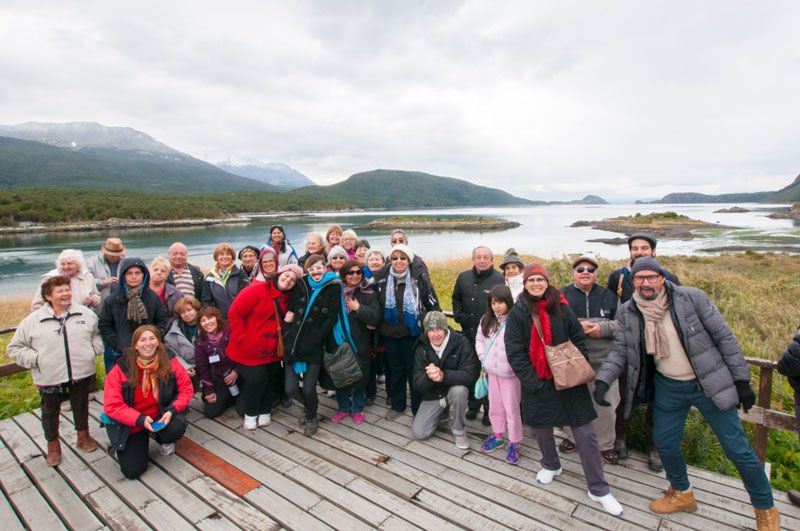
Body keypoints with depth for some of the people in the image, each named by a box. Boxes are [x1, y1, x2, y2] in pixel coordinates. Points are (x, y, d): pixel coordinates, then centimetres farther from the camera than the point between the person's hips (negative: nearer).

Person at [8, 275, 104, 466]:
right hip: (49, 377, -1)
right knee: (50, 412, 15)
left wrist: (93, 349, -2)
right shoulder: (32, 321, -6)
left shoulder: (86, 314, -2)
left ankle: (83, 436, 38)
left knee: (81, 406, 18)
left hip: (81, 373, 1)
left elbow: (98, 333, 12)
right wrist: (35, 359, -10)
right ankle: (53, 445, 35)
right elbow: (15, 348, 2)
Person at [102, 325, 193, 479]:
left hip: (161, 416, 1)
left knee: (177, 429, -31)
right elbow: (112, 406, -15)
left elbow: (186, 389, -7)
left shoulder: (170, 363, -13)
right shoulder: (121, 369, -16)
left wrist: (172, 410, -23)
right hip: (131, 424, 0)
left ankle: (164, 441, 8)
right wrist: (140, 419, -26)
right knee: (133, 471, -7)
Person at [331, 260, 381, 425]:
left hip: (360, 344, -2)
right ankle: (343, 407, 33)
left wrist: (358, 308, -18)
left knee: (360, 378, 9)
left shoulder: (368, 293, -6)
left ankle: (357, 409, 30)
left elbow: (376, 317, -15)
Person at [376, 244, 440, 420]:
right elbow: (377, 306, 15)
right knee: (394, 368, 16)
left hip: (412, 332, -4)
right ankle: (397, 404, 33)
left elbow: (432, 303, -5)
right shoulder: (383, 280, 3)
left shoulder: (419, 277, -9)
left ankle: (418, 408, 21)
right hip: (389, 332, 4)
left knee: (413, 370, 5)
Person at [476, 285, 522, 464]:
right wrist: (483, 357, 3)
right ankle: (497, 436, 37)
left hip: (510, 372, -6)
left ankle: (514, 444, 21)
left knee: (512, 408, 5)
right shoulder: (486, 320, 4)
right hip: (491, 370, 6)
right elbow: (479, 339, 13)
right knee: (495, 405, 19)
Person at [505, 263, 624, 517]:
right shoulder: (517, 313, -6)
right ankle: (551, 465, 44)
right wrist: (534, 383, -12)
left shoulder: (561, 307, 0)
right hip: (537, 384, 0)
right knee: (541, 429, 16)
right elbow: (515, 353, -8)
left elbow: (578, 339, 6)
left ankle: (598, 489, 17)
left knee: (585, 434, 2)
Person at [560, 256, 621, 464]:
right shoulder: (562, 295, 1)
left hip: (602, 360, 1)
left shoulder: (608, 295, 7)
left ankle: (605, 444, 27)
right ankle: (571, 437, 34)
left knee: (605, 404, 6)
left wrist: (603, 328, -15)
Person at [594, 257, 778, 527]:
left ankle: (765, 508, 33)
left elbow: (724, 337, -9)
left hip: (709, 384, -3)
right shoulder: (627, 312, -8)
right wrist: (603, 380, -18)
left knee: (737, 448, 6)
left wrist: (741, 380, -7)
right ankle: (682, 494, 41)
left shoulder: (692, 298, -17)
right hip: (668, 388, 3)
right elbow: (620, 350, -4)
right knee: (665, 442, 13)